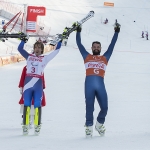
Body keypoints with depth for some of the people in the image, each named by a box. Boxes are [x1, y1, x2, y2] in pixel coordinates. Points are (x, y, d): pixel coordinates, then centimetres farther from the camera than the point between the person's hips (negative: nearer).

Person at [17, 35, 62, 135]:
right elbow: (20, 49, 16)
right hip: (28, 84, 1)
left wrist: (60, 42, 14)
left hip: (38, 85, -1)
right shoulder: (29, 57, 16)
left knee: (37, 105, -4)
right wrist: (23, 41, 6)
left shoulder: (45, 58, 12)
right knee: (26, 105, -1)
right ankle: (25, 126, 0)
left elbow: (56, 51, 15)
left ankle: (37, 126, -1)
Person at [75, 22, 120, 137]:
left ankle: (100, 123, 22)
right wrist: (78, 32, 19)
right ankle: (89, 127, 9)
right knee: (89, 107, -3)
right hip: (89, 84, -1)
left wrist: (116, 33, 26)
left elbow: (112, 45, 25)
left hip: (100, 84, 1)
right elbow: (79, 44, 20)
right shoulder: (87, 57, 19)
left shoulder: (105, 58, 22)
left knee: (104, 107, -4)